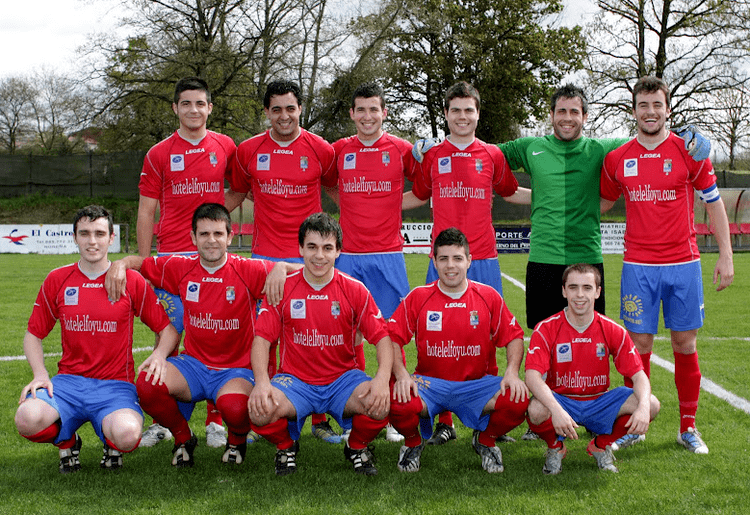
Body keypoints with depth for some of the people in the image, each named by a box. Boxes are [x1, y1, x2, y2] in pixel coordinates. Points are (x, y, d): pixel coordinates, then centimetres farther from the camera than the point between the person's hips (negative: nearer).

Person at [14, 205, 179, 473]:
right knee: (27, 419, -30)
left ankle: (112, 445, 7)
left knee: (126, 435, -34)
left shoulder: (132, 281, 3)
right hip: (69, 381, 2)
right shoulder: (57, 280, 8)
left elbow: (168, 330, 9)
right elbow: (34, 334, 15)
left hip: (115, 385, -2)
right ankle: (67, 440, 7)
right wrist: (40, 374, -2)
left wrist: (158, 355, -13)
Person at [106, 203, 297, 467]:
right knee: (147, 384, -25)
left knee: (235, 407, -36)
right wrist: (120, 264, -7)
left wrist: (280, 268, -32)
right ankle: (183, 438, 7)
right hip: (193, 364, 3)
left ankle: (237, 441, 6)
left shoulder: (248, 271, -9)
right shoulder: (180, 268, 1)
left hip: (236, 369, -3)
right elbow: (139, 262, 14)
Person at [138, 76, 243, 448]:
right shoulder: (158, 155, 6)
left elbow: (240, 189, 22)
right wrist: (144, 262, 1)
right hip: (171, 256, 0)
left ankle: (216, 420, 10)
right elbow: (146, 213, 6)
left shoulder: (225, 147, 7)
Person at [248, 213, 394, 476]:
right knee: (260, 410, -31)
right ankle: (286, 447, 7)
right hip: (295, 380, 0)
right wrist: (262, 381, -23)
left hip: (343, 378, 0)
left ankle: (357, 446, 7)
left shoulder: (355, 290, -2)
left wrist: (382, 378, -23)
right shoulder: (282, 289, -3)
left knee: (381, 404, -29)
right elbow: (262, 338, -5)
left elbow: (382, 337, -3)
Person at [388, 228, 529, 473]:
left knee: (518, 400, -27)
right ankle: (413, 442, 5)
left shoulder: (489, 297, 2)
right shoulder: (418, 297, -1)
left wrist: (512, 372, -12)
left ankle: (485, 441, 8)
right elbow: (392, 337, -3)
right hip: (429, 382, -1)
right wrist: (402, 375, -19)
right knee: (398, 403, -34)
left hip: (476, 384, 1)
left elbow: (514, 337, 6)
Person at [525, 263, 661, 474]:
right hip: (561, 400, -3)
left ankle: (601, 445, 7)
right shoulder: (546, 329, -12)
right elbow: (533, 376, -24)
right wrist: (556, 410, -42)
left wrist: (643, 407, -30)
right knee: (537, 410, -38)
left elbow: (638, 375, -7)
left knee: (652, 405, -20)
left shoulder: (613, 331, -5)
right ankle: (555, 447, 1)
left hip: (599, 403, 3)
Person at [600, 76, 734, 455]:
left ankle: (688, 427, 16)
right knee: (639, 344, 1)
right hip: (638, 266, 1)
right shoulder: (617, 159, 4)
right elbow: (601, 203, 20)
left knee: (685, 344, 5)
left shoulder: (689, 151, 1)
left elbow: (713, 202, 5)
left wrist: (725, 255, 1)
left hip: (683, 264, 0)